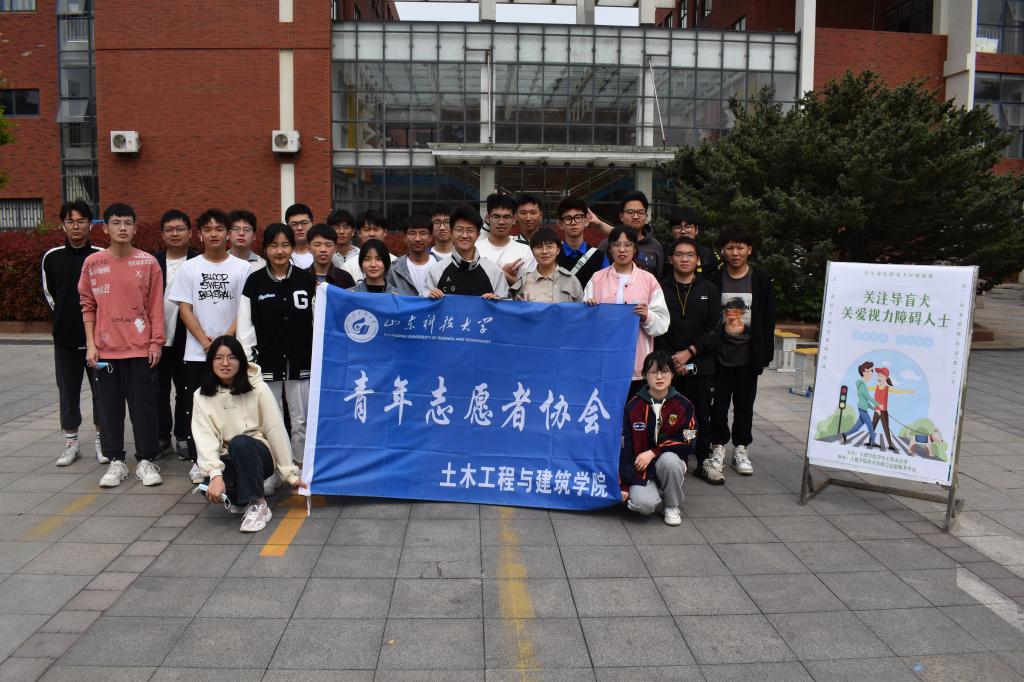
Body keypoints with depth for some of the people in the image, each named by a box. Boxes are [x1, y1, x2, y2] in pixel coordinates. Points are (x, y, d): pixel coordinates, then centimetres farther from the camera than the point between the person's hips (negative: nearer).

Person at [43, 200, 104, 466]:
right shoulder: (51, 257, 2)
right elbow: (49, 293, 14)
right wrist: (66, 317, 12)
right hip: (65, 338, 2)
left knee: (101, 389, 5)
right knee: (68, 390, 8)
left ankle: (102, 440, 19)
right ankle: (71, 442, 20)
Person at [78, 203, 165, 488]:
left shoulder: (148, 262, -1)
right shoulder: (92, 263, 3)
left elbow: (156, 305, 1)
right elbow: (88, 306, 6)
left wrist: (156, 342, -3)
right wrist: (90, 344, 0)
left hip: (141, 349, -1)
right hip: (105, 350, 2)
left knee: (144, 406, 3)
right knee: (109, 407, 7)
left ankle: (146, 461, 15)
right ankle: (116, 461, 20)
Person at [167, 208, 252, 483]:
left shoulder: (242, 268, 2)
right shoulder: (189, 268, 6)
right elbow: (184, 309, 1)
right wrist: (206, 342, -9)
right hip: (197, 354, 2)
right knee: (195, 408, 5)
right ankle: (197, 460, 17)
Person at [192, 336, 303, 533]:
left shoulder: (258, 389, -9)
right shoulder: (202, 396, -3)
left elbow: (276, 431, -10)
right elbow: (204, 437, -14)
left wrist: (289, 473, -10)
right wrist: (215, 474, -30)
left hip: (259, 455, -2)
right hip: (230, 461, 2)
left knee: (239, 443, -36)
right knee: (209, 487, -32)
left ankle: (259, 505, -23)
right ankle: (241, 498, 2)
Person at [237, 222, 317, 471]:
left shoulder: (308, 279, 2)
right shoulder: (254, 282, 2)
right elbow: (245, 325, 2)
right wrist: (248, 361, -3)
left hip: (300, 363, 0)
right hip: (267, 364, 0)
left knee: (302, 422, 7)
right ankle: (269, 475, 18)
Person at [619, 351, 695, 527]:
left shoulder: (683, 405, -4)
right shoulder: (633, 406, -5)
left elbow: (687, 442, -6)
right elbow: (624, 446, -4)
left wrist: (653, 452, -17)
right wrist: (624, 485, -8)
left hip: (670, 461, 1)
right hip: (639, 467, -1)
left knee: (669, 460, -35)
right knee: (644, 504, -28)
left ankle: (672, 506, -8)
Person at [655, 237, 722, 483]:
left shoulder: (708, 290, 8)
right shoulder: (660, 289, 5)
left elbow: (714, 330, 1)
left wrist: (689, 352, -10)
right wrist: (672, 359, -9)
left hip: (700, 365, 1)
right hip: (669, 366, -1)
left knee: (702, 414, 4)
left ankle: (704, 461, 14)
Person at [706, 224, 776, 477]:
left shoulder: (761, 280, 0)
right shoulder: (714, 280, -1)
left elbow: (768, 319, 2)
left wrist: (765, 353, -3)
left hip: (748, 355, 1)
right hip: (719, 354, 0)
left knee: (745, 404, 10)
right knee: (719, 404, 7)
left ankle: (741, 449, 23)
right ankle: (718, 447, 21)